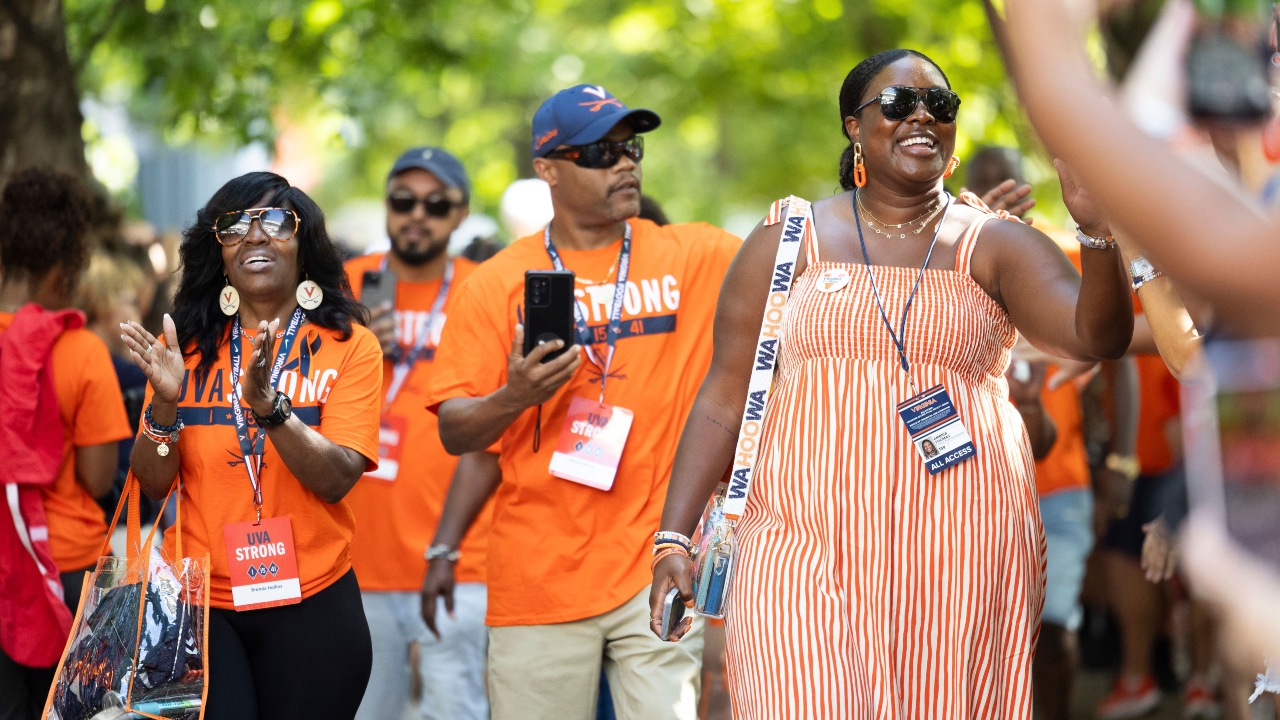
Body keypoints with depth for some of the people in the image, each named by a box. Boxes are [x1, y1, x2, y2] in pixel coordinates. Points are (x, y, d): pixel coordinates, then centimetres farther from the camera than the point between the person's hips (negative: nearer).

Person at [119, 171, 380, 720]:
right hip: (200, 604, 1)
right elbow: (153, 485, 1)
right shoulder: (188, 346, 3)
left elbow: (336, 480, -13)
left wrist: (268, 406, -27)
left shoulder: (349, 346, -2)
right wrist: (165, 403, -16)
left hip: (310, 604, -1)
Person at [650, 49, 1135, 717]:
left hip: (962, 554, 1)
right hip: (808, 548, 0)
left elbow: (1098, 335, -8)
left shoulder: (995, 246, 8)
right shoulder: (789, 240, 9)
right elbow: (724, 398, 8)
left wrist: (1096, 227, -26)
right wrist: (674, 535, 0)